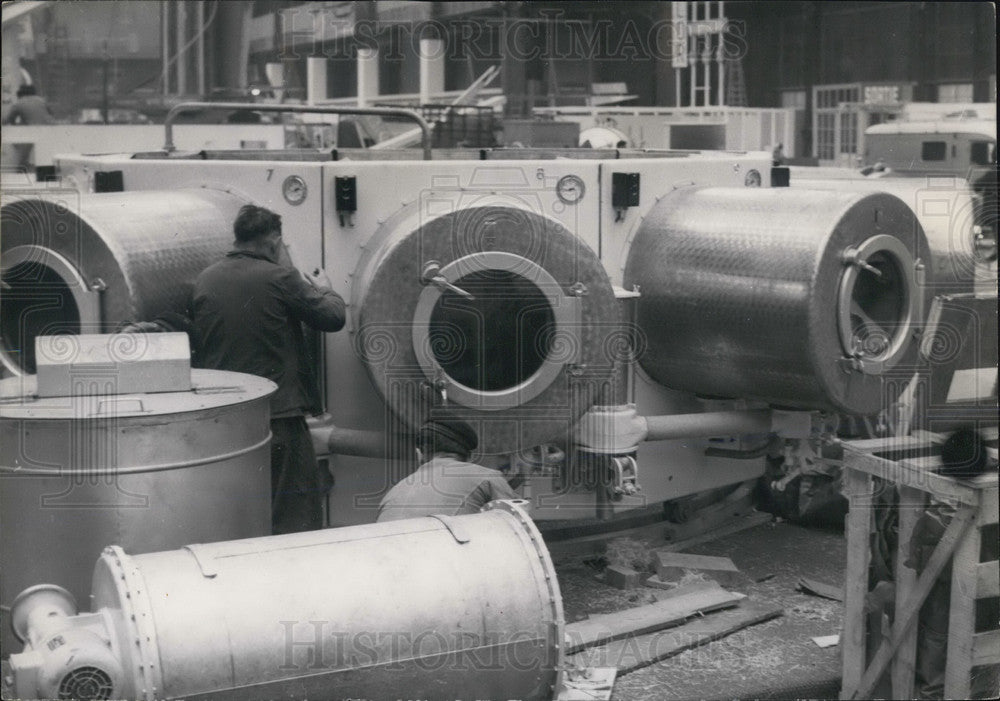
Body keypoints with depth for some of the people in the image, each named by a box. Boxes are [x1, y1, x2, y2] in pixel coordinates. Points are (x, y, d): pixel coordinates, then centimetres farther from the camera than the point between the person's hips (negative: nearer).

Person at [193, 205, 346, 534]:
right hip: (277, 410, -5)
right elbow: (334, 317, -5)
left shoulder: (204, 280, 3)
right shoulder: (280, 278, -13)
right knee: (293, 517, 5)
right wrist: (323, 289, 18)